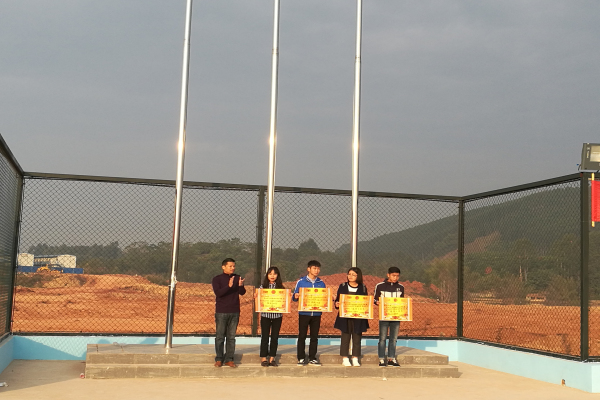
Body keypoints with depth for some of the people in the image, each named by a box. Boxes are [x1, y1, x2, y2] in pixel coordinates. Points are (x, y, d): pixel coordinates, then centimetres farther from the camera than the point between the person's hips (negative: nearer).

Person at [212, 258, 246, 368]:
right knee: (220, 336, 2)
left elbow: (242, 293, 1)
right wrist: (229, 286, -29)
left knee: (231, 337, 5)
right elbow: (218, 293, -15)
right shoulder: (217, 279, -1)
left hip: (234, 312, 3)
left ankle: (229, 359, 10)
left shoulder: (237, 278, 8)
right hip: (221, 312, -3)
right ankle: (219, 359, 10)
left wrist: (241, 286, -21)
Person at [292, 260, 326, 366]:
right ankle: (301, 358, 9)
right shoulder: (301, 282, 1)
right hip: (304, 313, -2)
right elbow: (294, 297, 3)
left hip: (316, 313, 3)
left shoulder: (321, 283, 9)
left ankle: (312, 358, 14)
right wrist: (296, 296, -20)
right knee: (302, 336, 1)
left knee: (314, 336, 6)